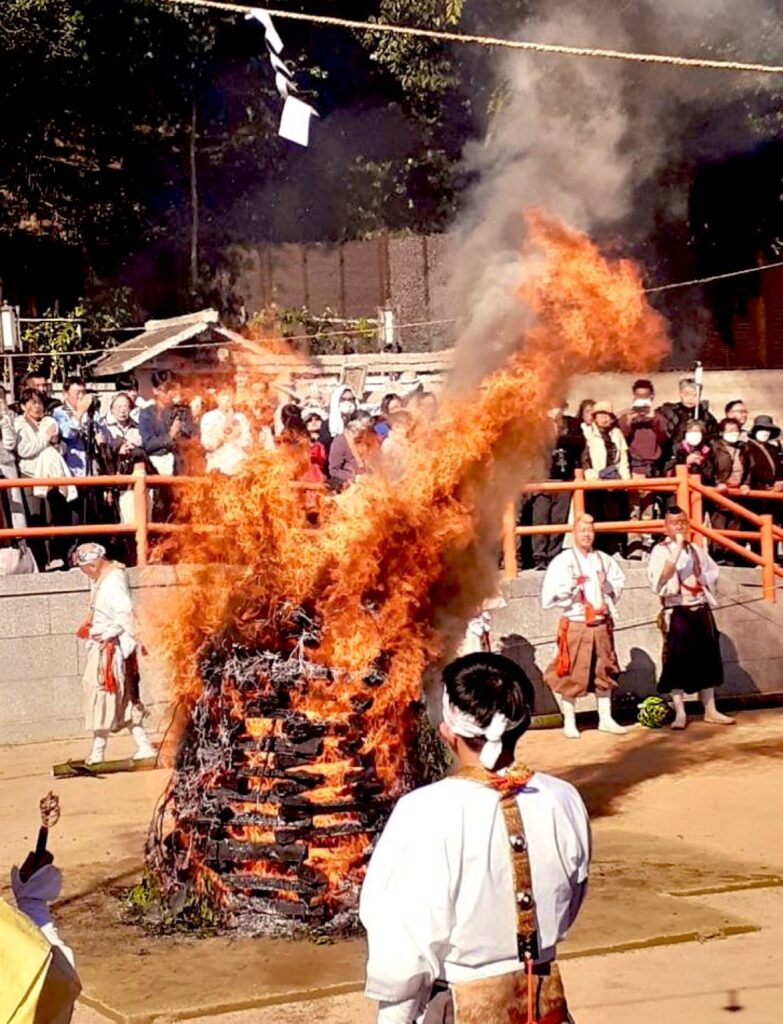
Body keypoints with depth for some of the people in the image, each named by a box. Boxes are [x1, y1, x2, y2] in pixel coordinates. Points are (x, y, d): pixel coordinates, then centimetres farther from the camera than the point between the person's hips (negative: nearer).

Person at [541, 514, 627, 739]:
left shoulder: (604, 560, 8)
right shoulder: (562, 561, -5)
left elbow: (620, 582, 19)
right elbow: (549, 596, -10)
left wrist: (607, 585, -1)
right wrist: (570, 586, -23)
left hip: (601, 624, 4)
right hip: (575, 625, -4)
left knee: (604, 672, 11)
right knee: (572, 675, -2)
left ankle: (605, 718, 22)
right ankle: (569, 722, 9)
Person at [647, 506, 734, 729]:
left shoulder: (696, 550, 11)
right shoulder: (660, 551, -5)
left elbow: (713, 574, 23)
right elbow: (660, 578, -22)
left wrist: (701, 583, 3)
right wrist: (677, 549, -25)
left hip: (701, 610, 5)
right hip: (676, 612, -5)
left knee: (706, 660, 8)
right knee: (678, 661, -5)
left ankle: (710, 710, 16)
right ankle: (680, 713, 1)